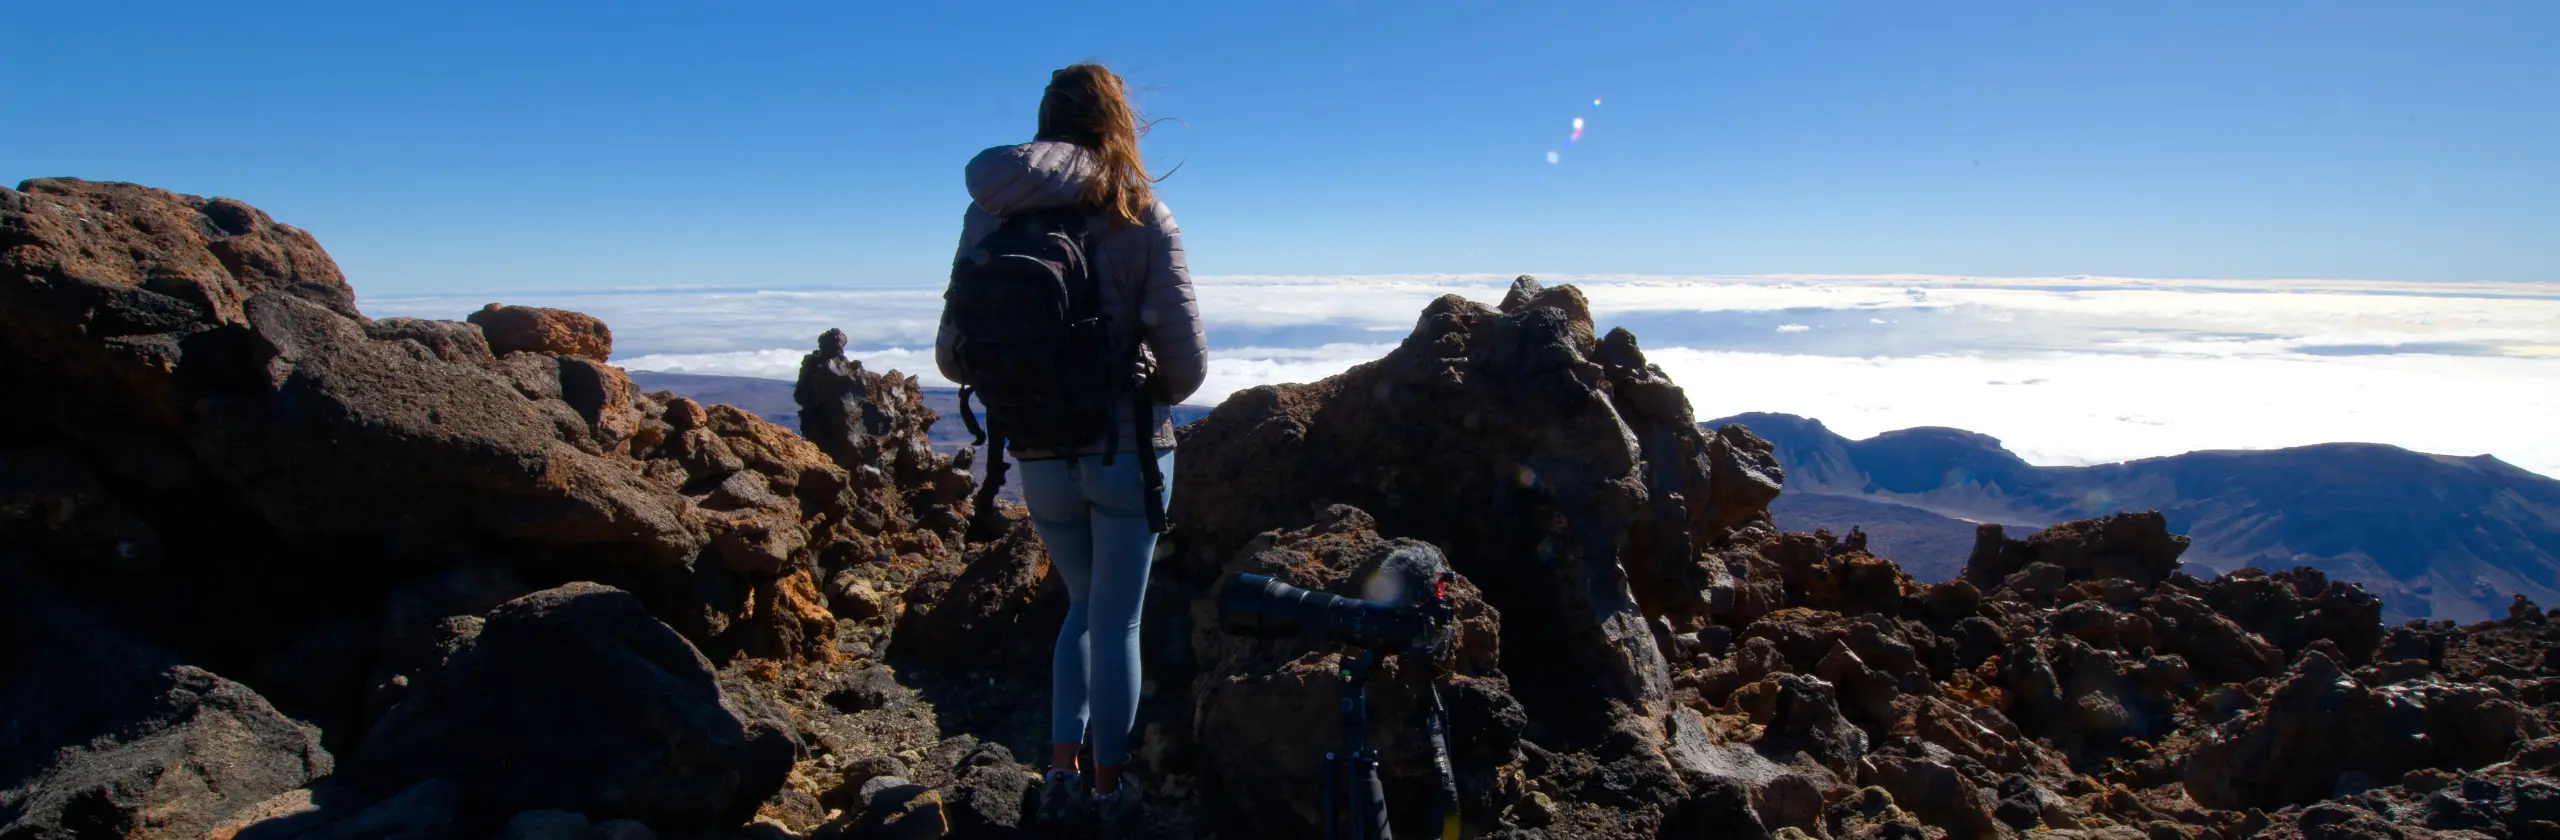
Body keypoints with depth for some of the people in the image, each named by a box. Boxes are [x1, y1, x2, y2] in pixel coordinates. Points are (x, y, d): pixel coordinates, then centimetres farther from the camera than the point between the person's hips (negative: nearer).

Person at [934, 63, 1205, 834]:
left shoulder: (991, 218, -2)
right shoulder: (1141, 218, -9)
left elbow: (952, 357, -1)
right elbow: (1188, 363, -12)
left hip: (1039, 458, 3)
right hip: (1126, 452, -3)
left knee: (1084, 606, 24)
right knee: (1117, 623, 12)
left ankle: (1061, 771, 21)